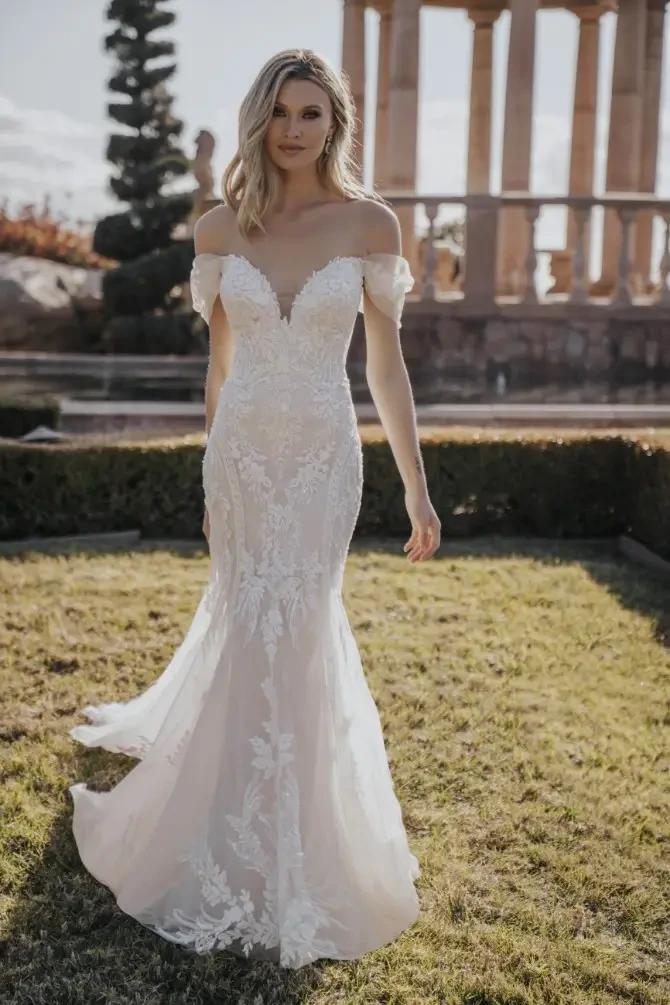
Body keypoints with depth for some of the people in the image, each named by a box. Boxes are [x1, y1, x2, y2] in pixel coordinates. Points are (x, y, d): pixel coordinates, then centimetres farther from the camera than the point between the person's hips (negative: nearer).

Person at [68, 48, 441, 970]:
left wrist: (417, 488, -2)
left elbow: (386, 363, -1)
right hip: (241, 451, 2)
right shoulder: (220, 229, 2)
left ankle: (279, 854, 24)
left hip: (324, 455, -1)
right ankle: (259, 853, 32)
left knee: (288, 632, 2)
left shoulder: (370, 223, -3)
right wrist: (211, 478, 15)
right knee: (255, 628, 8)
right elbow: (220, 358, 10)